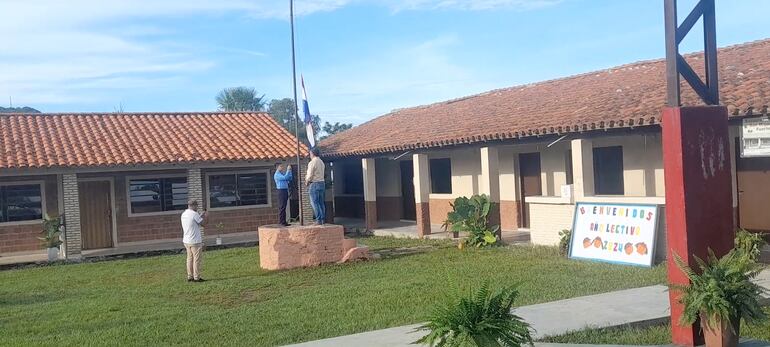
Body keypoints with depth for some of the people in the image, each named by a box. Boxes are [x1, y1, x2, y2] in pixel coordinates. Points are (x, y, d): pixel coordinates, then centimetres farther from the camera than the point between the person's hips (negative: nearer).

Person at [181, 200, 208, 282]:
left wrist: (202, 216, 20)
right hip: (195, 241, -8)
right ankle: (196, 277, 2)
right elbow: (203, 223, -9)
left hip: (186, 241, 8)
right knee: (196, 259, -1)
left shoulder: (183, 214, 10)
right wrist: (206, 216, 7)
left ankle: (190, 276, 16)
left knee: (190, 259, 13)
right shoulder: (194, 214, -15)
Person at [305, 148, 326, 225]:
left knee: (314, 202, -5)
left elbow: (310, 175, -14)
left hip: (314, 184, -8)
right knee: (321, 202, 9)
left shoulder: (312, 162, -11)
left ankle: (318, 220, -10)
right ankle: (323, 219, 9)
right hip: (322, 183, 8)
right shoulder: (321, 162, 14)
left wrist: (307, 182, 4)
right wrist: (308, 177, 17)